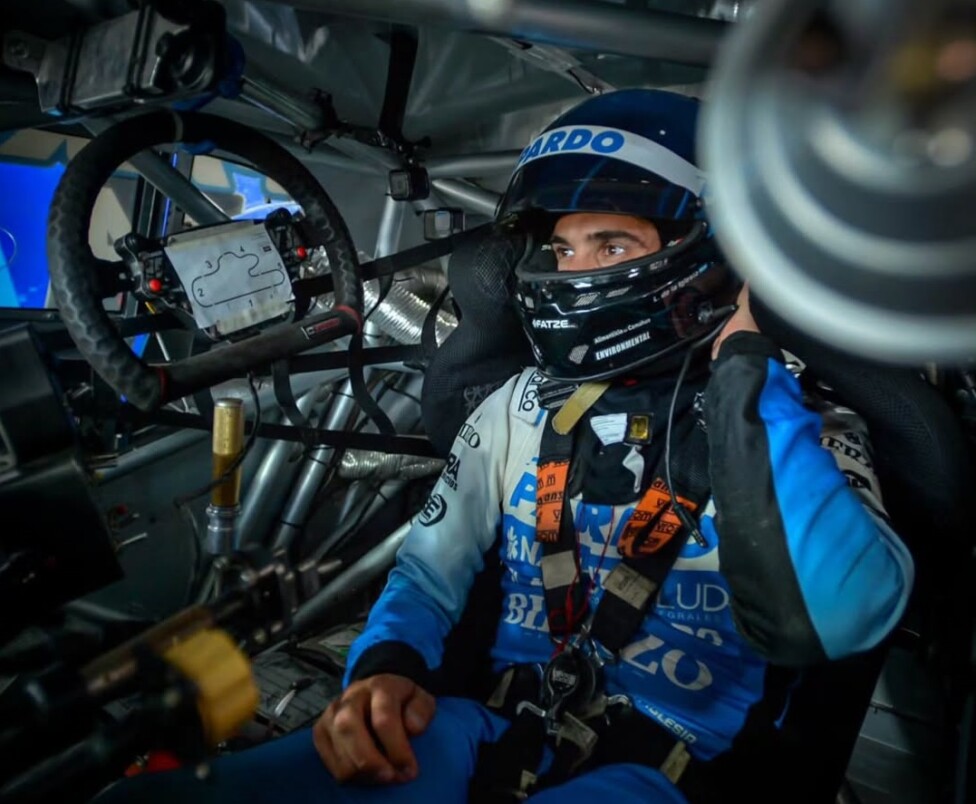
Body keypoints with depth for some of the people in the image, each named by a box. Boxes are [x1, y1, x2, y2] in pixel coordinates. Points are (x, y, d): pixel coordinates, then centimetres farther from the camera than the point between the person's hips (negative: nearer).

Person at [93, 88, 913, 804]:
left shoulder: (806, 424, -6)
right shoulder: (520, 409, 6)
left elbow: (843, 619, -26)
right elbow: (428, 573, 10)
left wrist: (746, 359, -20)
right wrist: (384, 666, -11)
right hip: (493, 732, 3)